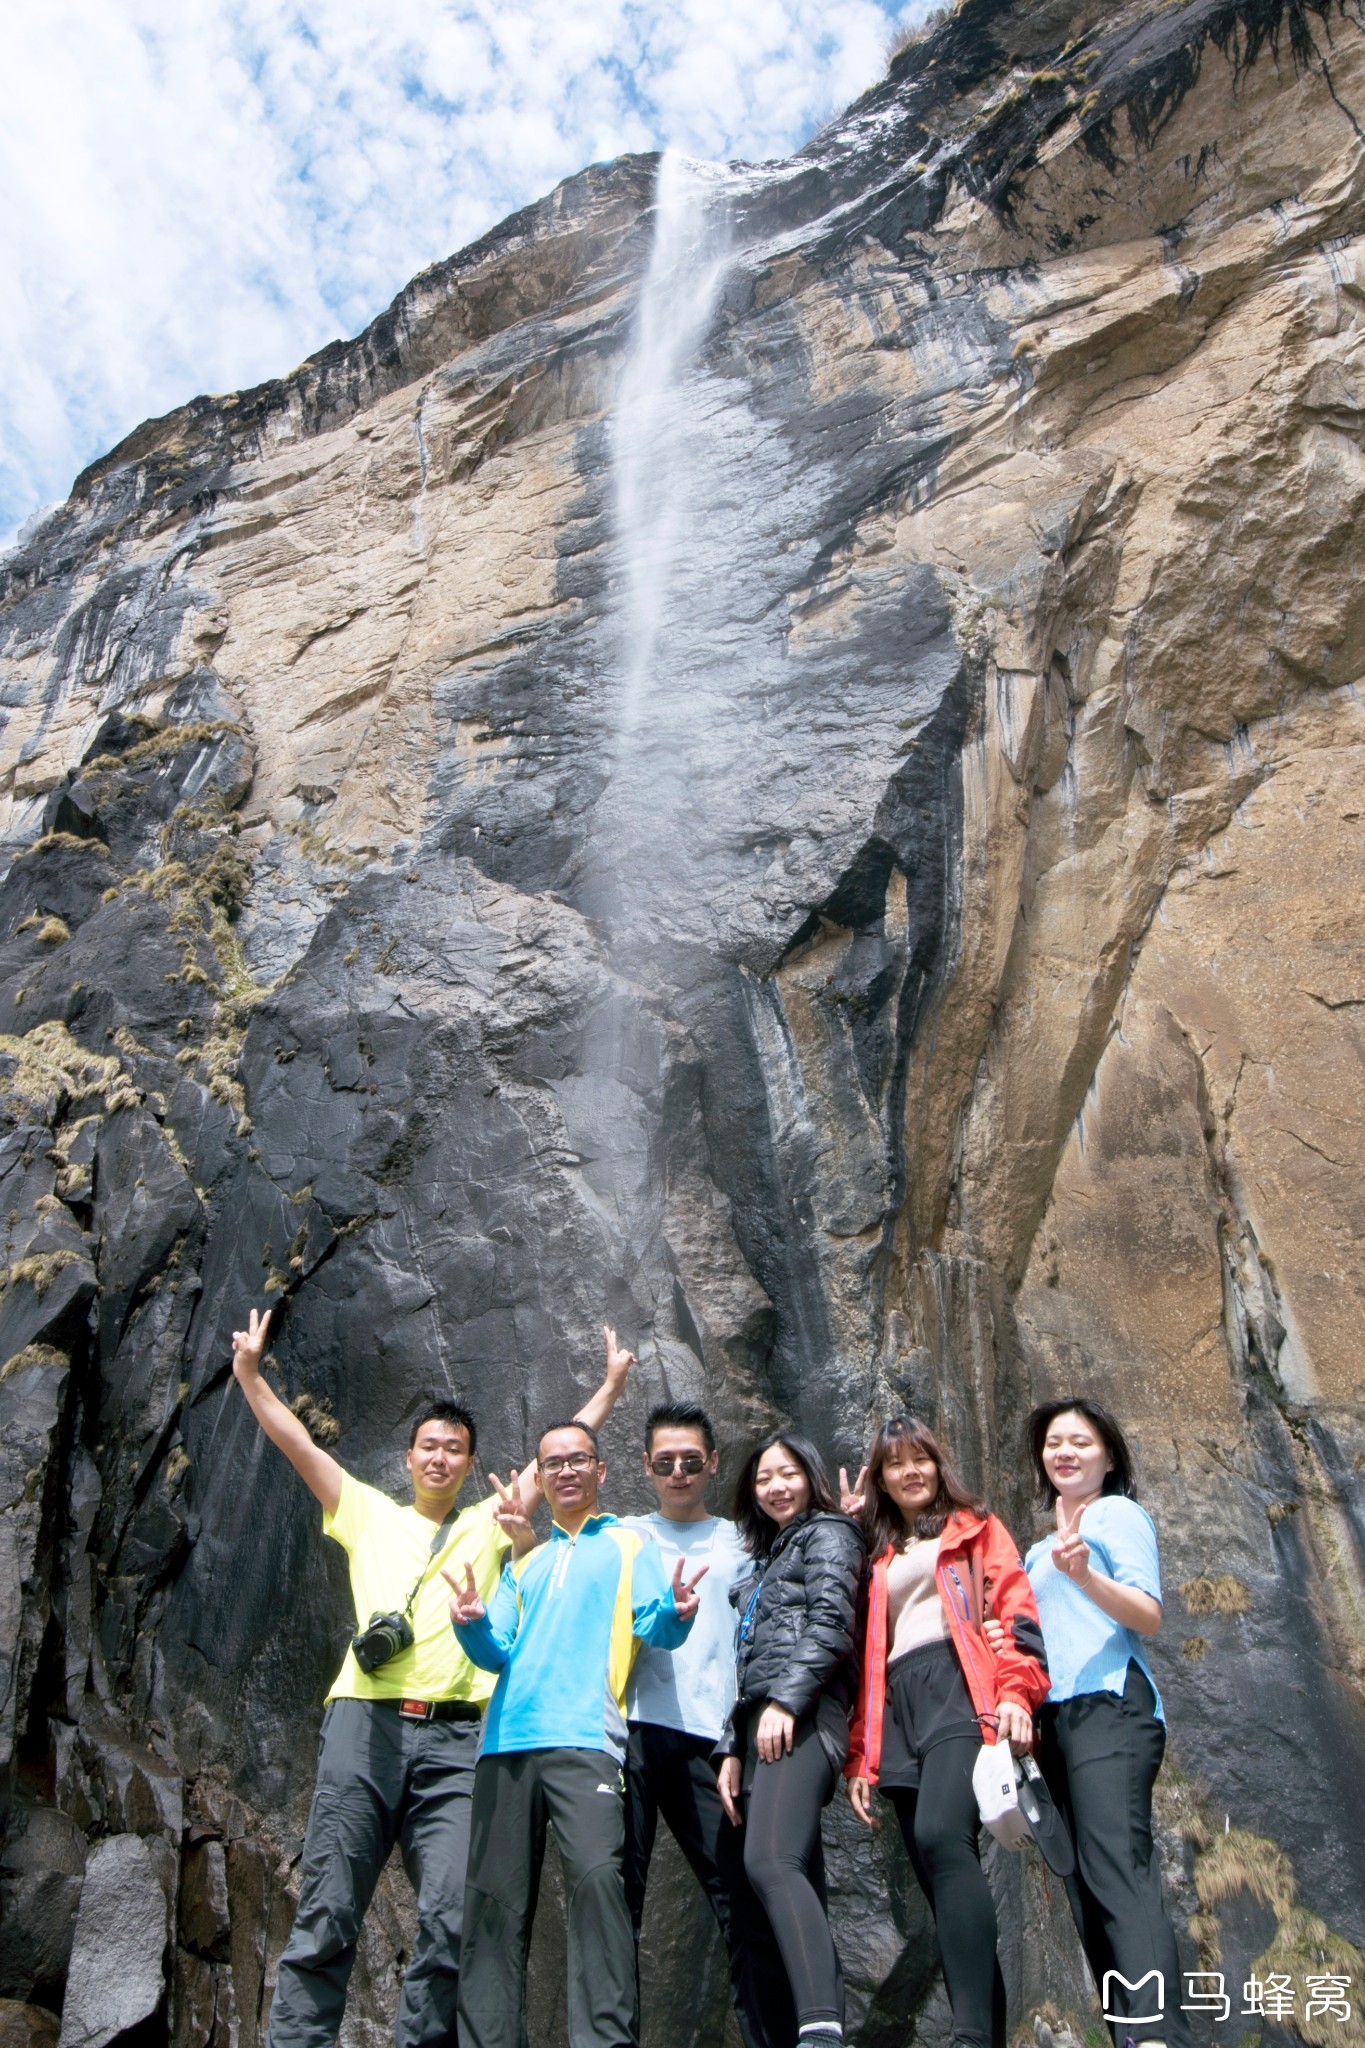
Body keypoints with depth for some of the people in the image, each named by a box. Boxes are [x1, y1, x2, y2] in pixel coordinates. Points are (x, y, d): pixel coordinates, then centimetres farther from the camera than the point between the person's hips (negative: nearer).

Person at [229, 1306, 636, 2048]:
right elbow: (297, 1444, 15)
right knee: (326, 1915, -3)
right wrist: (249, 1372, 10)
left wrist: (611, 1384, 19)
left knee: (452, 1917, -8)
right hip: (365, 1724, 0)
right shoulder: (369, 1514, 20)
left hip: (456, 1736, 1)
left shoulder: (489, 1523, 21)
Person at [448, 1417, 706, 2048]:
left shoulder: (628, 1545, 15)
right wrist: (471, 1623, -7)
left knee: (597, 1875, -21)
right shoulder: (524, 1563, 26)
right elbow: (497, 1651, 16)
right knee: (495, 1898, 2)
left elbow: (652, 1625, 1)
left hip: (583, 1737, -4)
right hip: (508, 1740, 4)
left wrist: (674, 1612, -23)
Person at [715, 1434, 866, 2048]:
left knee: (770, 1861, -26)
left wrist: (784, 1700, -17)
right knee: (798, 1883, 2)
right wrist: (733, 1748, 19)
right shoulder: (766, 1559, 30)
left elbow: (830, 1623, -9)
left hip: (802, 1716, -9)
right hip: (762, 1722, 9)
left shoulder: (829, 1534, 7)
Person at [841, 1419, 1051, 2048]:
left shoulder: (974, 1528, 16)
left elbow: (1015, 1611, 2)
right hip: (896, 1709, 5)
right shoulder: (878, 1555, 27)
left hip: (960, 1689, -5)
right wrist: (860, 1754, 13)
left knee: (941, 1837, -26)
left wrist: (1015, 1691, -11)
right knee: (941, 1877, -2)